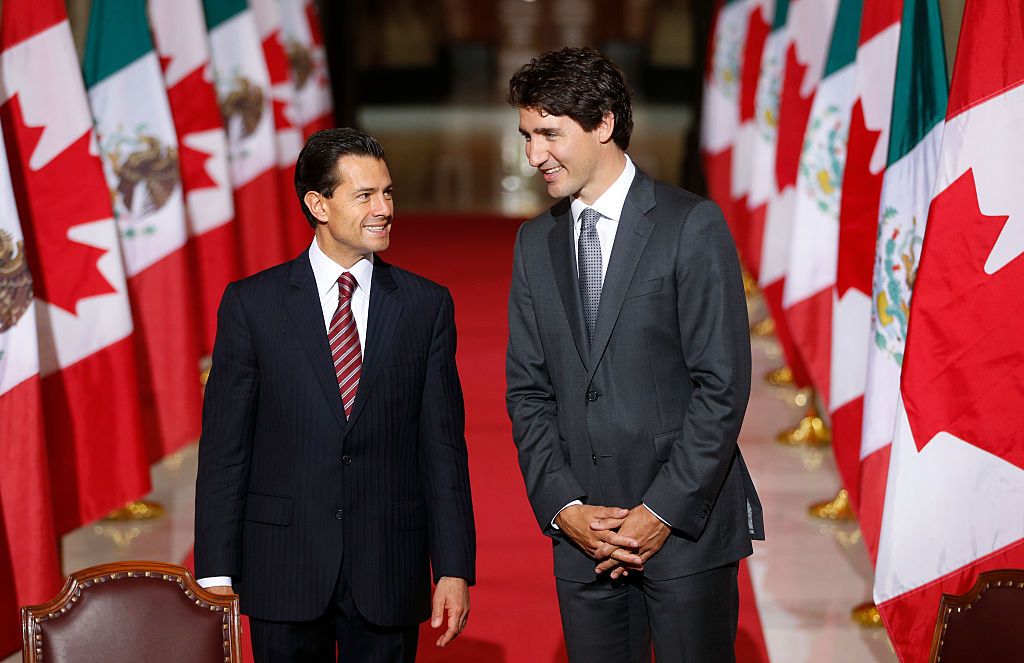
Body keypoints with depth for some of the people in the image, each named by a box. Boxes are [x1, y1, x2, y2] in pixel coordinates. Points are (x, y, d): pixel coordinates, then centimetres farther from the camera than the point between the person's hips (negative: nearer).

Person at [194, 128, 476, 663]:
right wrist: (216, 573, -5)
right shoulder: (251, 303, 0)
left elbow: (443, 445, 4)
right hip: (283, 570, -1)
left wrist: (454, 570, -2)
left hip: (389, 576, 1)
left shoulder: (427, 306, 5)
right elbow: (224, 447, 0)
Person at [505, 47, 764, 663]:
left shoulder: (693, 225, -5)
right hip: (583, 533, 4)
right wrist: (565, 508, -4)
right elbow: (527, 391, 9)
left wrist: (662, 512, -12)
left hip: (688, 525, -4)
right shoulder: (536, 242, 11)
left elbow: (723, 385, -9)